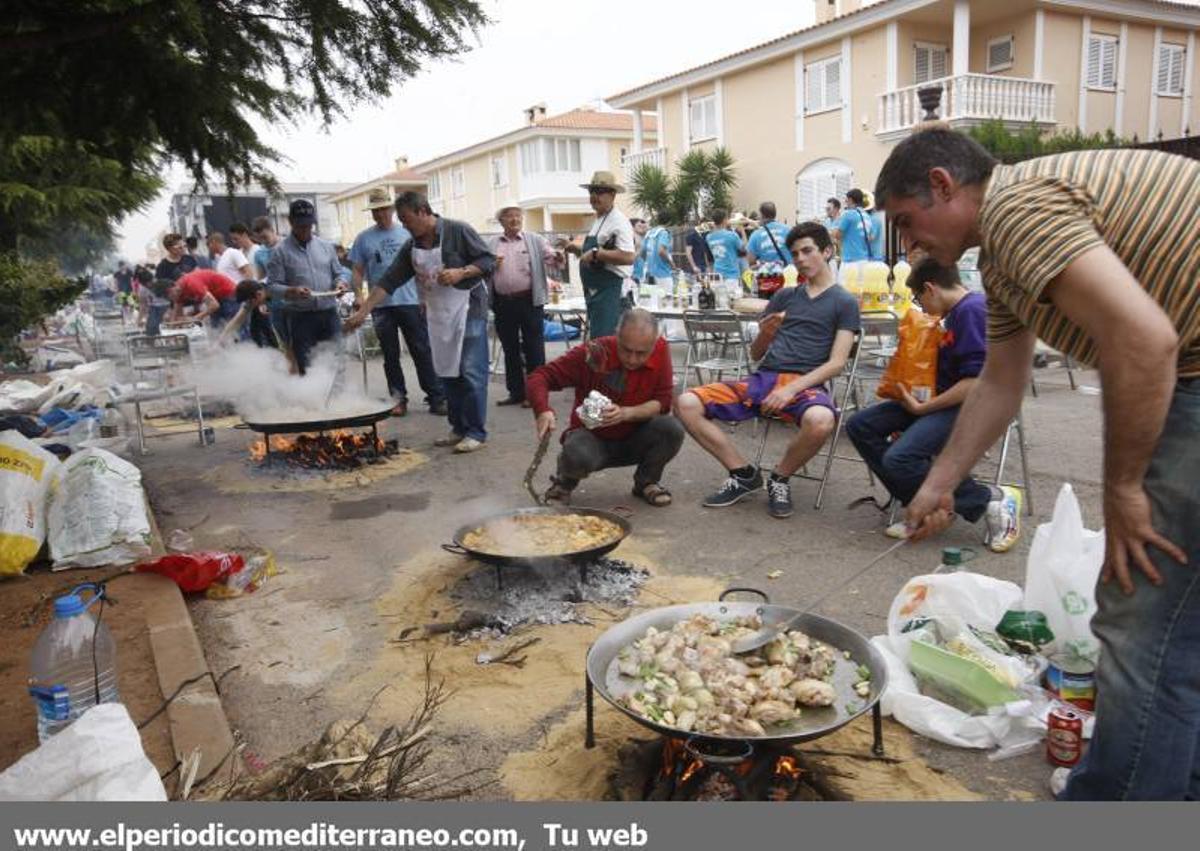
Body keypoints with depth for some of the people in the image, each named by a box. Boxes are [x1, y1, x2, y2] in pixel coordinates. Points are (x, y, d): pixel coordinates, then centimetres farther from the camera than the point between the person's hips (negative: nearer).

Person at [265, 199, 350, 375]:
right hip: (300, 317, -3)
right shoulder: (280, 250, -3)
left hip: (328, 314, 3)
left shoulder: (326, 245, 9)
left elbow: (339, 272, 15)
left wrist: (341, 282, -8)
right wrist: (292, 291, -25)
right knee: (307, 369, 0)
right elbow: (272, 286, -6)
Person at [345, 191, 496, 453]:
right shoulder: (411, 247, 9)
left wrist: (461, 272, -22)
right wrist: (363, 311, 1)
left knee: (471, 373, -7)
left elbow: (488, 260, -8)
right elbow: (389, 281, 8)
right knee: (448, 374, 9)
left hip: (468, 311, -7)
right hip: (438, 316, 7)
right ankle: (459, 428, 19)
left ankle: (476, 432, -1)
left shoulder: (458, 231, -8)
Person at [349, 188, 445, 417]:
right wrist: (358, 297, -6)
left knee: (422, 352, -1)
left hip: (410, 302, -1)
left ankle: (436, 398, 2)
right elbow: (358, 272, 8)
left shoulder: (407, 234, 7)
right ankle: (398, 398, 16)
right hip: (381, 306, 1)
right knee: (390, 356, 7)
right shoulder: (363, 239, 8)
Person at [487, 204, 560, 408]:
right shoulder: (492, 244, 11)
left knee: (534, 349, 0)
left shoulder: (535, 240, 6)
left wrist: (559, 257, -25)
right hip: (503, 303, 3)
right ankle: (516, 392, 20)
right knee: (510, 349, 10)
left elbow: (551, 259, -4)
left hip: (530, 301, -3)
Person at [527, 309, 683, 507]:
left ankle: (646, 483, 5)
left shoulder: (660, 349, -14)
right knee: (577, 456, -37)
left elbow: (663, 403, -13)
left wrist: (626, 413, -31)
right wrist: (543, 411, -42)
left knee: (672, 429, -27)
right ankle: (565, 482, 4)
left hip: (634, 441, 3)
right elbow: (539, 377, -22)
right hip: (593, 438, -2)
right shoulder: (593, 354, -22)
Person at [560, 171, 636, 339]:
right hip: (594, 291, 10)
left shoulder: (618, 221, -13)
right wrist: (576, 249, 12)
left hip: (608, 292, -10)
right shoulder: (598, 220, 16)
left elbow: (627, 257, -24)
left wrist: (596, 253, -24)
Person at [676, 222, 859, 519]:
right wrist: (764, 335, -4)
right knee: (686, 404, -16)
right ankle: (744, 474, -4)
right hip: (763, 378, 4)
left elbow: (836, 363, -2)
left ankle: (780, 478, -9)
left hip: (806, 384, -4)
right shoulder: (784, 296, 22)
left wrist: (791, 389, -16)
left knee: (820, 421, -40)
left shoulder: (845, 302, 10)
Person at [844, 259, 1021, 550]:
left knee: (899, 458, -28)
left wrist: (922, 408, -17)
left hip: (967, 406, -10)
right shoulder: (956, 312, 16)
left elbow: (975, 382, -22)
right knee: (860, 426, 0)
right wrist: (913, 398, 10)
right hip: (943, 397, 10)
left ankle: (992, 499, -9)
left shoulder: (972, 310, -15)